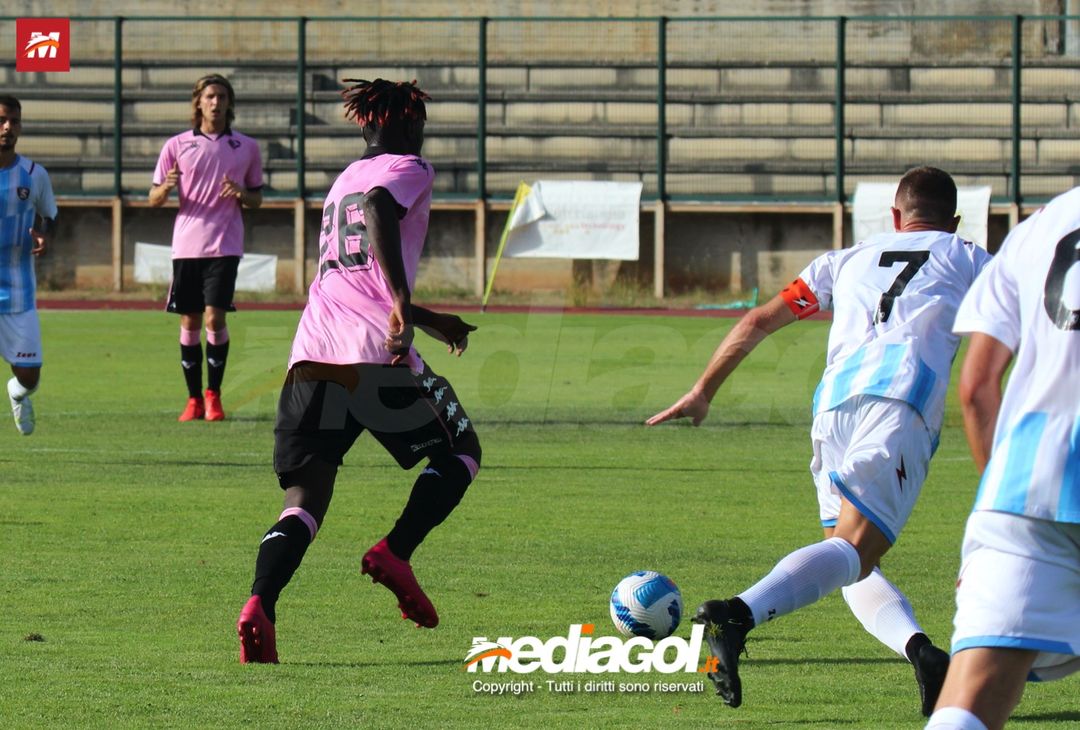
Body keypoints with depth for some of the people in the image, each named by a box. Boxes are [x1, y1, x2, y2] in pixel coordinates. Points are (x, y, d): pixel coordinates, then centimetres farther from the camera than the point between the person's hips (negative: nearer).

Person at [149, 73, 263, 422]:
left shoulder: (247, 147, 7)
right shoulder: (177, 145, 6)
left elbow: (257, 199, 14)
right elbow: (154, 199, 7)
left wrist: (242, 193, -9)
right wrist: (166, 187, -15)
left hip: (224, 246, -1)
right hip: (186, 245, 1)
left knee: (215, 318, -13)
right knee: (189, 322, 3)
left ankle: (213, 394, 0)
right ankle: (194, 399, 12)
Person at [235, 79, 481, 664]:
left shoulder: (342, 182, 30)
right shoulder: (408, 170, 7)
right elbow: (378, 208, -17)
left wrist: (429, 321, 50)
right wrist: (404, 303, -25)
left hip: (312, 354, 6)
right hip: (376, 353, -6)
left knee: (305, 499, 1)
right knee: (460, 452, 16)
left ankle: (259, 606, -25)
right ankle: (395, 552, -6)